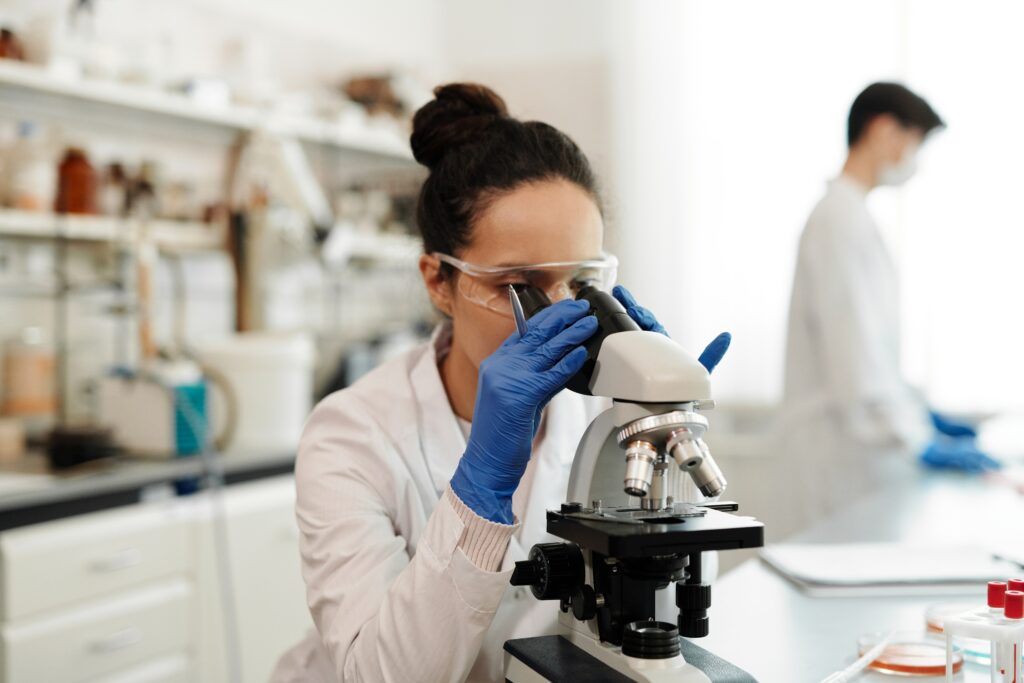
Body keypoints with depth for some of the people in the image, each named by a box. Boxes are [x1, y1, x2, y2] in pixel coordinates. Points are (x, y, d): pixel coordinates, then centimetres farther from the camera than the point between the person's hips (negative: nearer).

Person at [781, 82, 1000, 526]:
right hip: (849, 440, -10)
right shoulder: (841, 221, -14)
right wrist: (920, 442, -20)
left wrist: (921, 415, 19)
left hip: (864, 428, 10)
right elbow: (855, 355, -21)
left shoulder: (849, 214, 18)